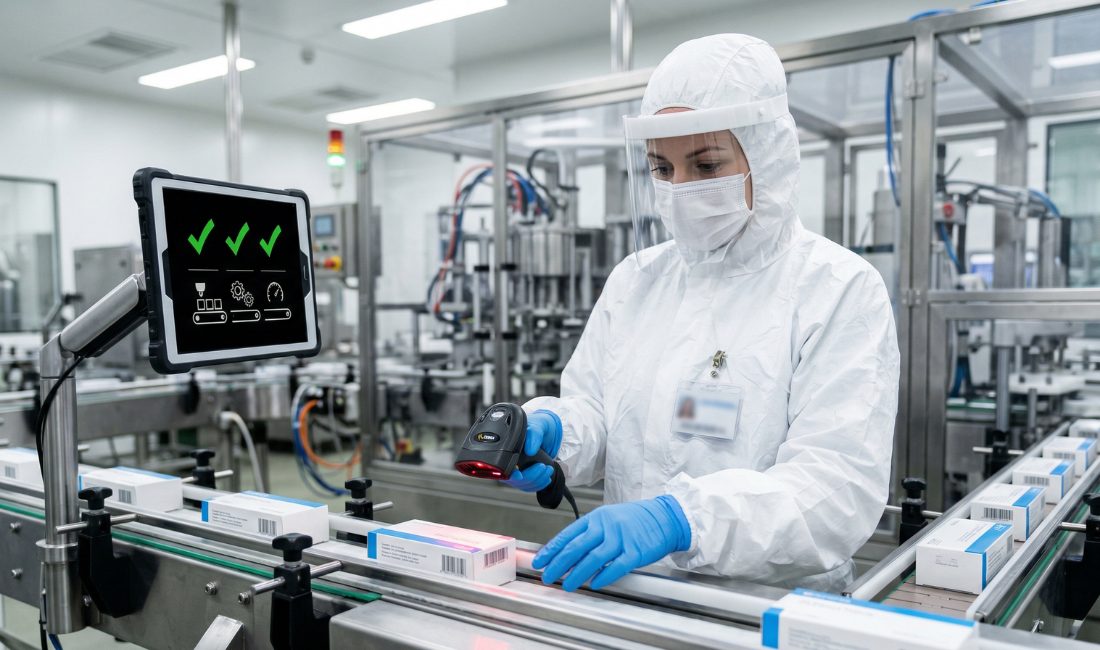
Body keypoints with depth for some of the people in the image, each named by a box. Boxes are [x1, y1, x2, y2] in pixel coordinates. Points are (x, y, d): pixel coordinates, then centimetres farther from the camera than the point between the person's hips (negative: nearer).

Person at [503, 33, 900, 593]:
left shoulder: (840, 289, -6)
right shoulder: (635, 278, 9)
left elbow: (839, 488, -16)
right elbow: (592, 411, 9)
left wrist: (678, 518, -30)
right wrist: (549, 429, -14)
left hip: (774, 611, -3)